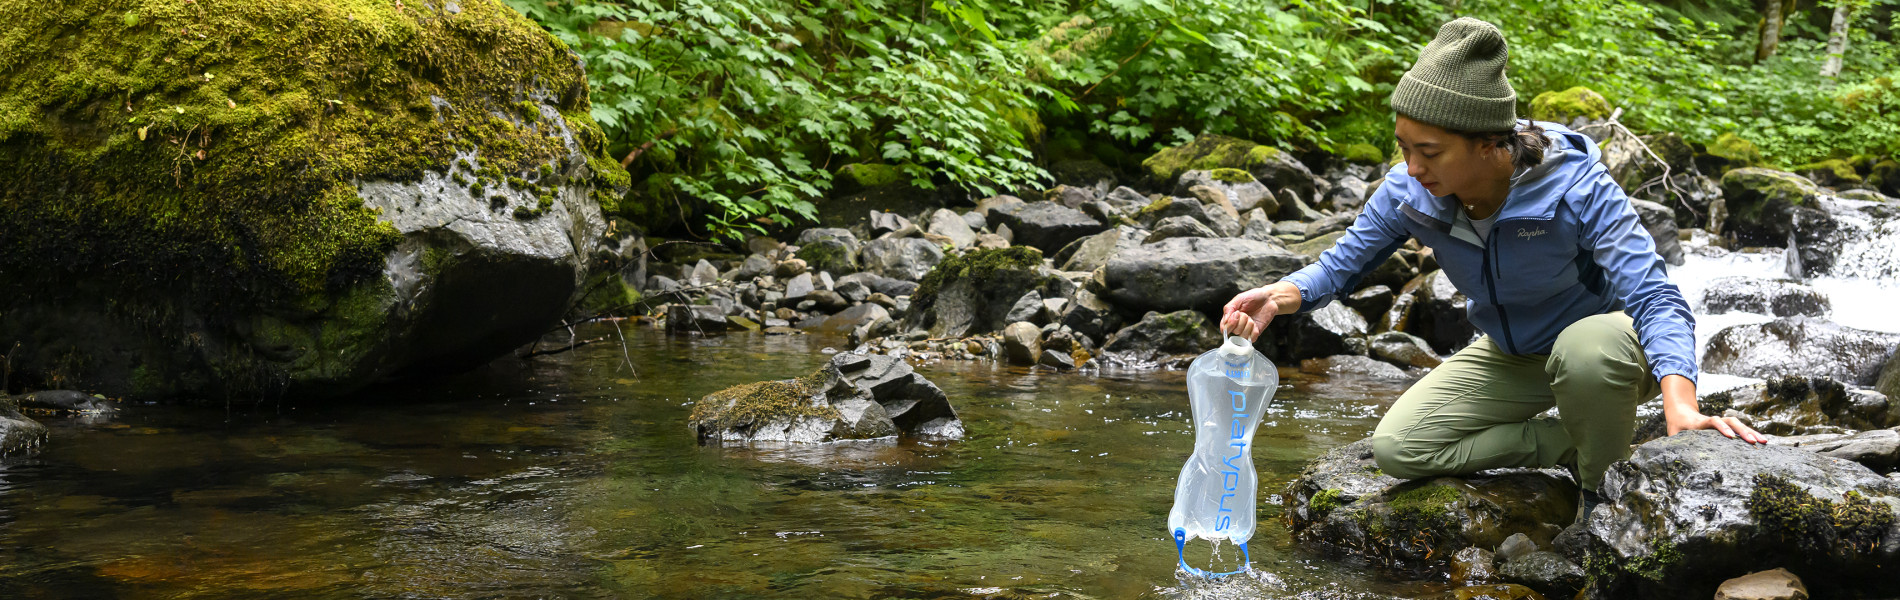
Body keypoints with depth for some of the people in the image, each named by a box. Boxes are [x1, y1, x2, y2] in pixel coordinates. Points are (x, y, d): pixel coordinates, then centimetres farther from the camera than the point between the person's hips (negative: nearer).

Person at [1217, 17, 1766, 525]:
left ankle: (1603, 501, -14)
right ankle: (1576, 443, -4)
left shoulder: (1576, 188, -31)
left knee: (1585, 350, -42)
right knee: (1397, 448, -14)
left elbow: (1656, 298, -37)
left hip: (1602, 339, -5)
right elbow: (1340, 266, -6)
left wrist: (1680, 405, -55)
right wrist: (1282, 295, -31)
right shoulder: (1409, 193, -18)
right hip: (1515, 357, 5)